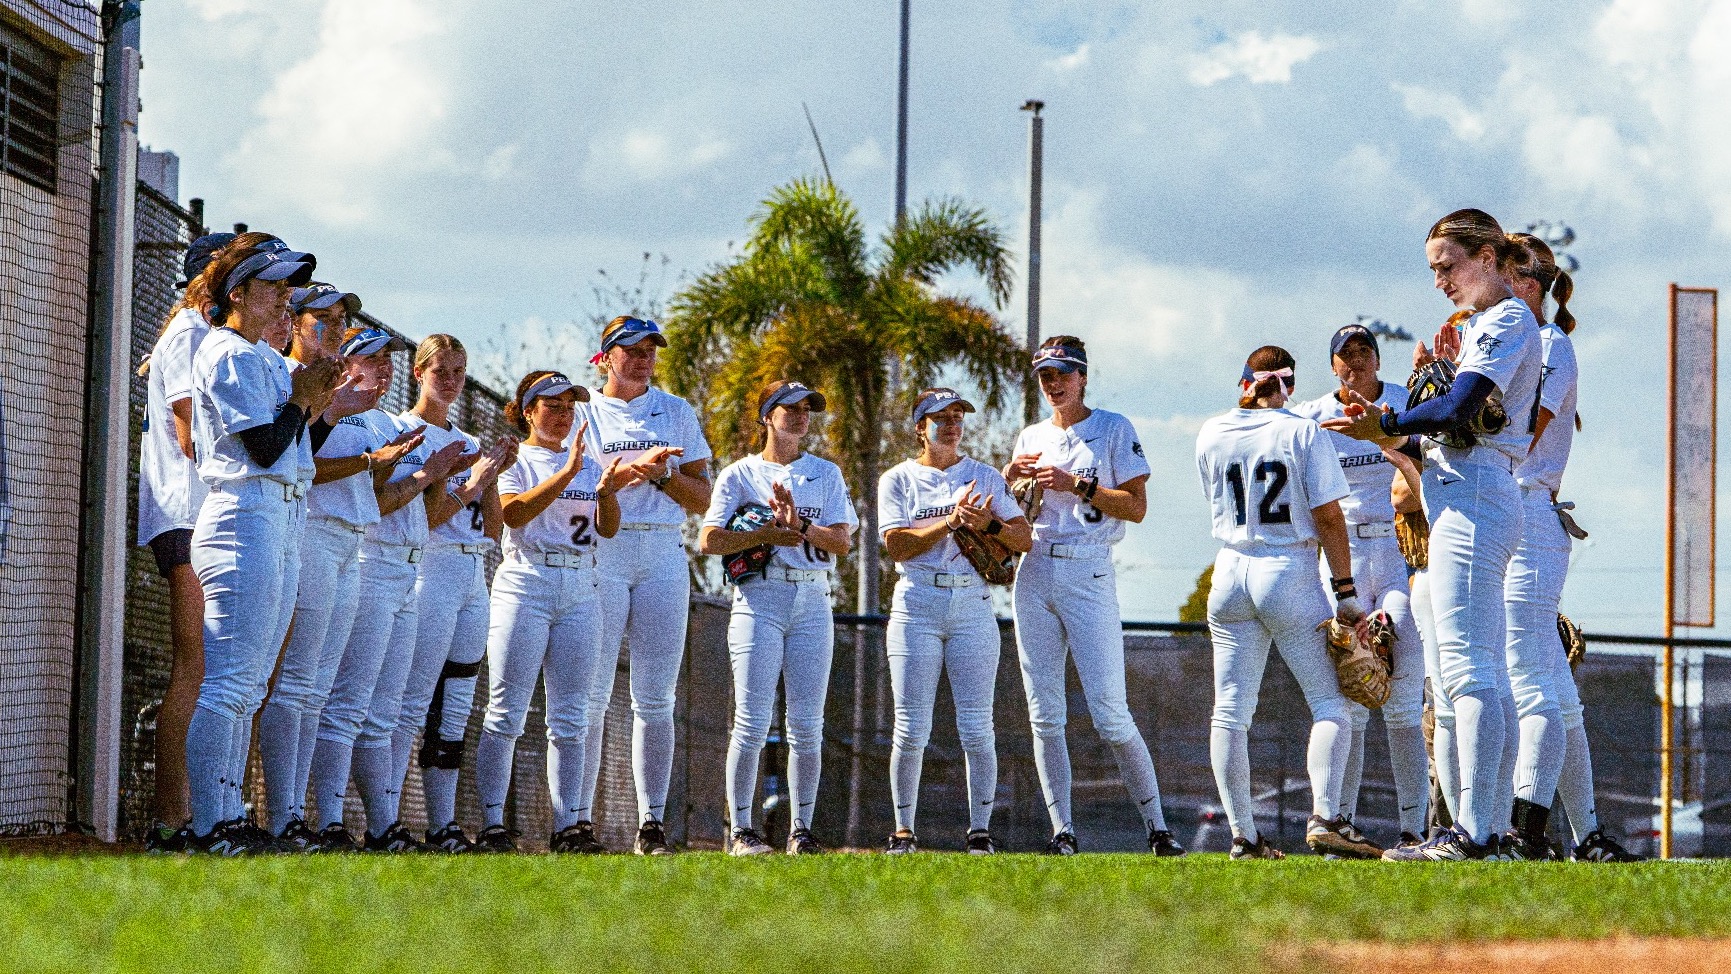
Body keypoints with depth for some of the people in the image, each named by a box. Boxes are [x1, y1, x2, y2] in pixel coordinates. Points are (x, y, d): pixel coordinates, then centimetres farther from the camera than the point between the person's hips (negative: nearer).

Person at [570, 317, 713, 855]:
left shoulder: (677, 412, 15)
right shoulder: (582, 412, 8)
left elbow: (701, 498, 10)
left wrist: (661, 471, -7)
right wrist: (638, 465, -19)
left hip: (663, 557, 2)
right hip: (600, 553, -2)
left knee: (655, 699, -1)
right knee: (589, 694, -7)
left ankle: (652, 825, 0)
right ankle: (578, 821, -5)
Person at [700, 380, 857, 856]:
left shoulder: (826, 474, 15)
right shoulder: (740, 474, 8)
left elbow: (842, 541, 3)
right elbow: (709, 539, -3)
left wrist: (799, 523, -13)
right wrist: (768, 534, -14)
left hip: (812, 602, 3)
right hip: (759, 598, -3)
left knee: (807, 724, 0)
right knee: (752, 721, -8)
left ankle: (802, 830, 5)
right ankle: (740, 830, -5)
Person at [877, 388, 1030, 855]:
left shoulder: (985, 478, 13)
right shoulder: (898, 479, 8)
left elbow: (1024, 538, 5)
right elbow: (896, 545, -6)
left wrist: (986, 523, -14)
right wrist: (951, 521, -15)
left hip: (972, 605, 1)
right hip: (917, 605, -1)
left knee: (977, 728, -4)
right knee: (912, 728, -3)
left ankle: (980, 830, 2)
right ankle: (904, 830, 6)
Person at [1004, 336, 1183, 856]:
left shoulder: (1114, 429, 3)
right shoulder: (1031, 438, 17)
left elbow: (1136, 507, -4)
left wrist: (1076, 484, -13)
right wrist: (1009, 479, 0)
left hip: (1089, 574, -5)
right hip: (1034, 574, 5)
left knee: (1110, 715, -10)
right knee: (1044, 715, 0)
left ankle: (1157, 828, -3)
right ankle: (1062, 832, 3)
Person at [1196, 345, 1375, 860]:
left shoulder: (1211, 435, 6)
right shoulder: (1303, 432, -4)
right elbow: (1328, 517, -9)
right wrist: (1345, 592, -7)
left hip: (1231, 572, 3)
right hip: (1291, 575, -3)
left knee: (1230, 710, 4)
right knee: (1331, 703, 1)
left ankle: (1244, 836, 0)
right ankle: (1325, 818, -17)